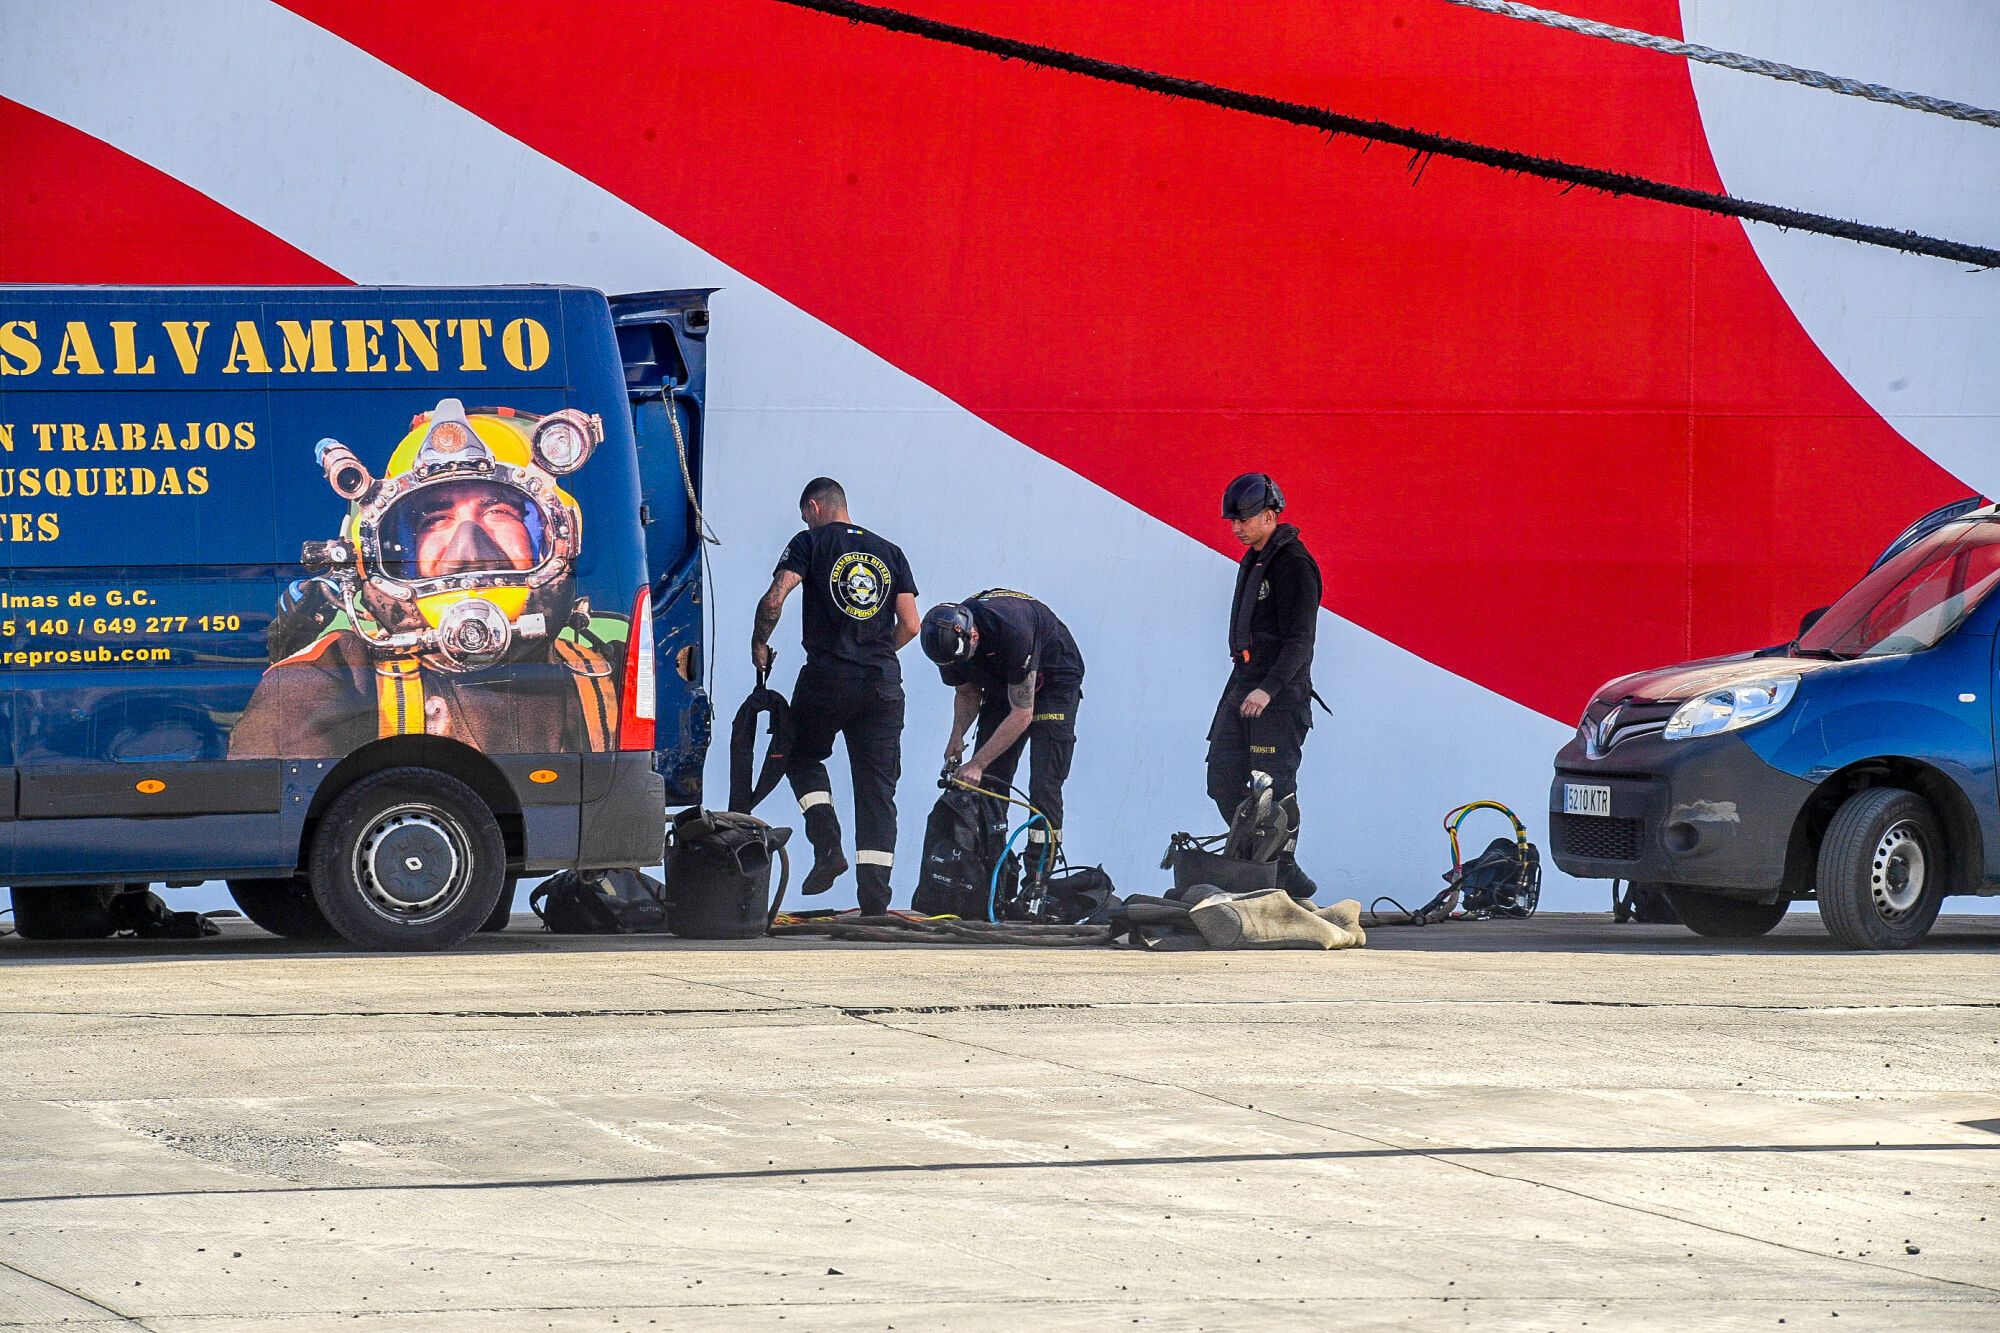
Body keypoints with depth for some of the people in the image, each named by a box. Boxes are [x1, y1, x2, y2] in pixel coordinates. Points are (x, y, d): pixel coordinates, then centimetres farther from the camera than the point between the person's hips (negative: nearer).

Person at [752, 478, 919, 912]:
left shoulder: (810, 543, 1)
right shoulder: (890, 552, 13)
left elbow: (774, 600, -11)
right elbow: (910, 625, 8)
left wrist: (759, 644, 6)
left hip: (826, 680, -3)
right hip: (883, 684, 3)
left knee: (803, 758, 21)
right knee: (877, 787, 3)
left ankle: (828, 845, -1)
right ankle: (875, 905, -3)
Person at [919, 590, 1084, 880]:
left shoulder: (1011, 631, -39)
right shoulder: (949, 641, -20)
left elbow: (1022, 714, -33)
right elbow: (967, 694, 0)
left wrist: (977, 764, -34)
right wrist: (957, 736, -19)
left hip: (1053, 680, -6)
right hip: (1002, 685, 6)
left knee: (1044, 787, -17)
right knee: (987, 783, -5)